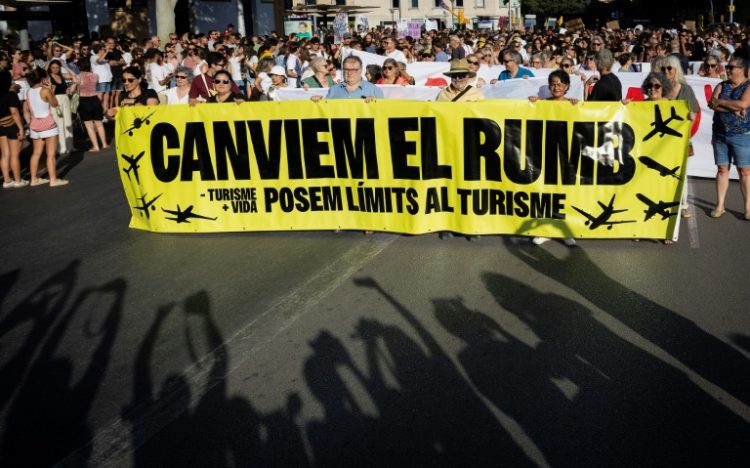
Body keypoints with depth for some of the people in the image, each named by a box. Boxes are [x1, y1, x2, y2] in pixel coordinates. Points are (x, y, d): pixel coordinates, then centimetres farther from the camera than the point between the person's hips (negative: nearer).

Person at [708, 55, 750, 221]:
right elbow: (712, 104, -5)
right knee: (722, 169, 7)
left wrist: (720, 102, -10)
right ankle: (720, 205, 11)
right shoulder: (722, 86, 9)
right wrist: (732, 109, -17)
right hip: (720, 134, 4)